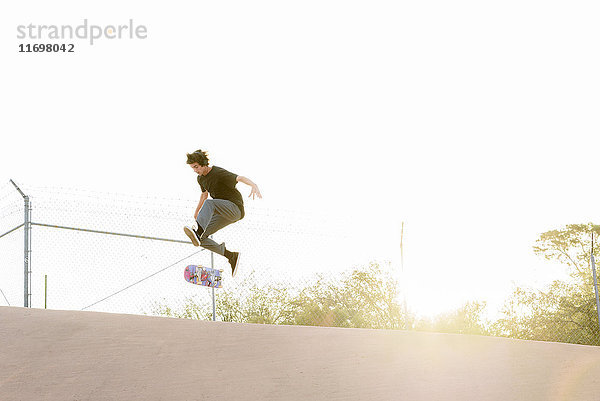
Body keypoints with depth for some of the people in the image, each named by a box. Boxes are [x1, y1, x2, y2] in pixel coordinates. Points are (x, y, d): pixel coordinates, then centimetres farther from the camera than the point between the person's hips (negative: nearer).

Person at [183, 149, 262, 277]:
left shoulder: (219, 173, -15)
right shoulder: (201, 178, 10)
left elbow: (239, 178, -30)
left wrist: (253, 185, -50)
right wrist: (197, 211, 42)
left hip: (235, 208, -8)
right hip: (223, 214, 8)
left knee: (209, 203, -35)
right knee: (201, 239, -7)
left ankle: (199, 232, -55)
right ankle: (231, 256, -2)